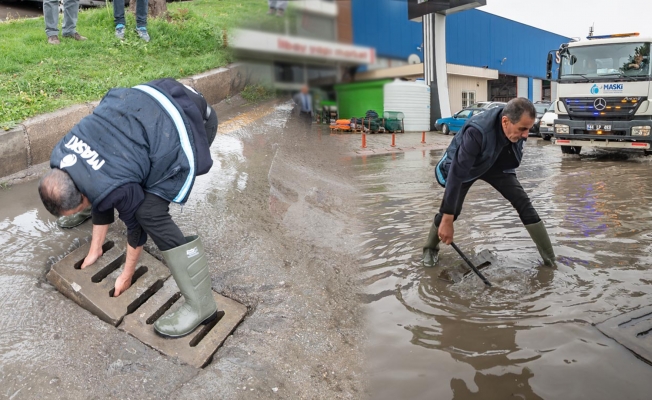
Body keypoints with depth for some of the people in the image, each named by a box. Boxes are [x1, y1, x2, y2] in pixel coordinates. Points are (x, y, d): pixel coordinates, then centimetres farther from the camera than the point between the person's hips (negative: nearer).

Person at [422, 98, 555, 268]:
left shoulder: (517, 125, -26)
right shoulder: (477, 132, -45)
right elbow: (457, 174, -45)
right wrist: (447, 220, -44)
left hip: (497, 164, 4)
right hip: (462, 166, -4)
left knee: (523, 202, -6)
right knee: (451, 210, -11)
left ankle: (549, 257, 5)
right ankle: (430, 248, 18)